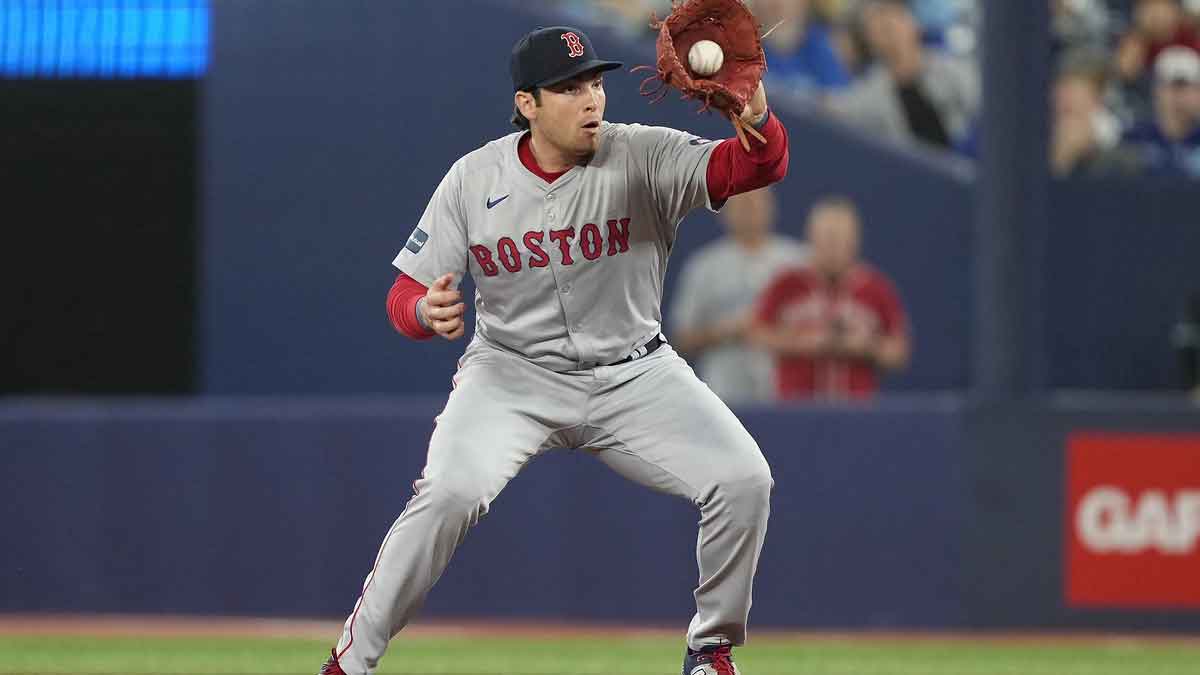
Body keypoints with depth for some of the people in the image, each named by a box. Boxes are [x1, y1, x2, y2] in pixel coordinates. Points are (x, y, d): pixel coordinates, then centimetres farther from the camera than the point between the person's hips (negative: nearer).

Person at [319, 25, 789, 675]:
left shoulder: (643, 158, -13)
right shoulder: (475, 179, -8)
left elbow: (759, 166, -27)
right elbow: (406, 292, -4)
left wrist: (755, 115, -51)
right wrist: (426, 312, -30)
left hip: (633, 373, 1)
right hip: (513, 371, -1)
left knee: (744, 479, -16)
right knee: (448, 493, -28)